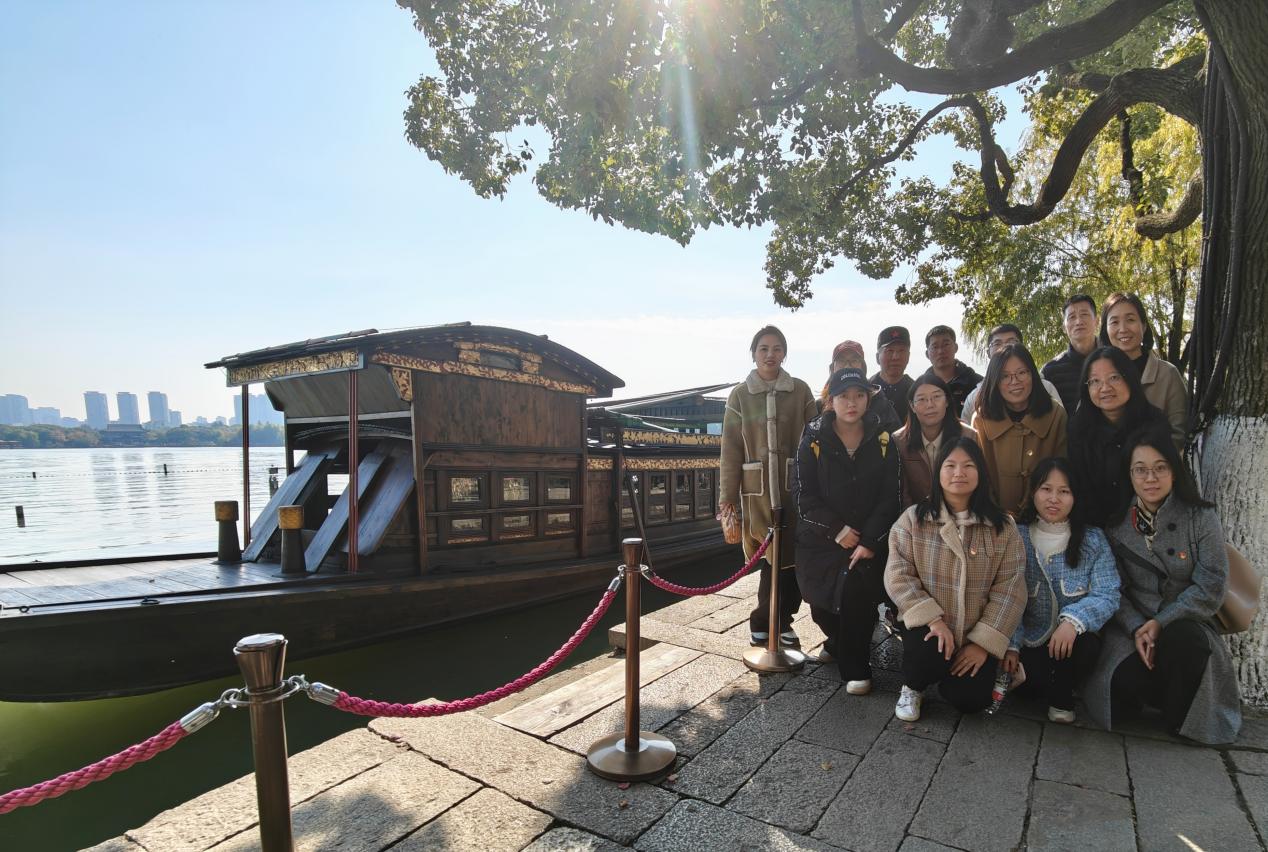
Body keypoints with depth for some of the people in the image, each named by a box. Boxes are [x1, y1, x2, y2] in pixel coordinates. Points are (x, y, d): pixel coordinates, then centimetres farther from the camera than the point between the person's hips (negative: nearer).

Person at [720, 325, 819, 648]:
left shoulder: (800, 391, 6)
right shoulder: (740, 395, 6)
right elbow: (731, 449, 4)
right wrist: (727, 496, 0)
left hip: (794, 485, 1)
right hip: (756, 488, -1)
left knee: (791, 556, -1)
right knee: (773, 557, -2)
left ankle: (766, 623, 17)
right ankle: (778, 622, 17)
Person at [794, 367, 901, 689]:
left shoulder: (882, 441, -1)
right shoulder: (814, 439, -5)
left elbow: (890, 497, -4)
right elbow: (803, 495, -8)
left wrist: (869, 542, -14)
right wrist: (837, 530, -16)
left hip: (868, 543, 0)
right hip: (821, 541, 1)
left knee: (856, 595, -19)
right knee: (823, 606, 4)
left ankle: (855, 668, 4)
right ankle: (838, 643, 40)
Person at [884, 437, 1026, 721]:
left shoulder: (1002, 527, -3)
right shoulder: (913, 518, -5)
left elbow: (1009, 589, -5)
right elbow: (898, 575, -9)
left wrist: (984, 642, -12)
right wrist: (932, 619, -22)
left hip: (976, 634, 2)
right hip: (928, 626, -1)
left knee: (970, 700, -13)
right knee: (927, 653, -32)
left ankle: (950, 673, 24)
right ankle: (912, 687, 5)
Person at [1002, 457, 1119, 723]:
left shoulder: (1093, 540, 0)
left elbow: (1107, 595, -10)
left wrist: (1074, 620, -30)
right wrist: (1010, 645, -17)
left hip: (1071, 641, 1)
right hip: (1028, 644, 0)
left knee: (1087, 646, -34)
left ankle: (1061, 696, 0)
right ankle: (1059, 688, 7)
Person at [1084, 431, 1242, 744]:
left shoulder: (1201, 517, -3)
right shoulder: (1116, 523, 1)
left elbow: (1211, 586, -9)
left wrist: (1161, 622, -17)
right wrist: (1137, 628, -17)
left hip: (1185, 623, -1)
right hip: (1133, 626, 1)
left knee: (1182, 639, -36)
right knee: (1124, 680, -26)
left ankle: (1178, 717, -6)